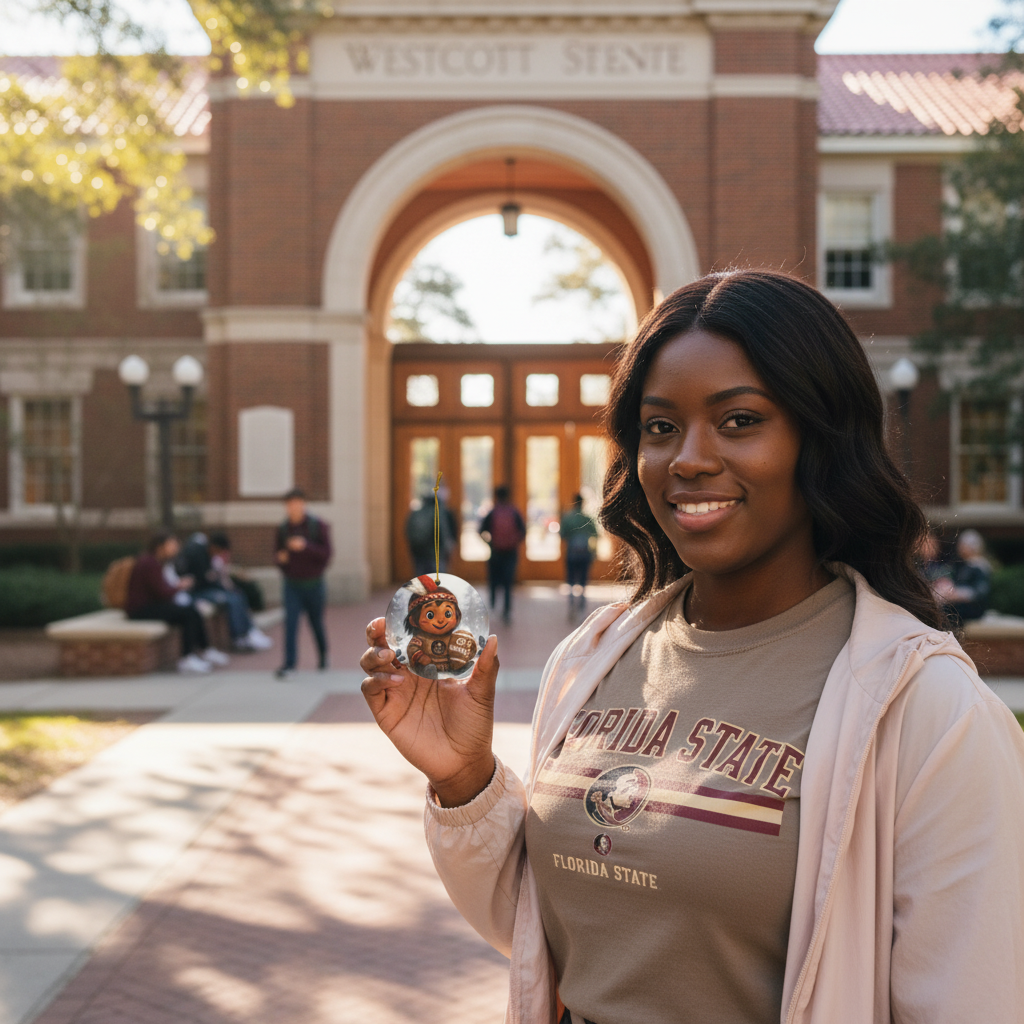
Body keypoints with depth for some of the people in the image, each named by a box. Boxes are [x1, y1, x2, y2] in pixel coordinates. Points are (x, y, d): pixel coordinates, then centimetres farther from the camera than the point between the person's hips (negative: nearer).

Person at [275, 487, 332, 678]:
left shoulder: (318, 526, -7)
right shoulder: (283, 528, 2)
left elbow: (326, 553, -13)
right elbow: (278, 550, 15)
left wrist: (305, 546, -27)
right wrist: (279, 556, -9)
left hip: (313, 584, -2)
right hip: (292, 584, 2)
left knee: (317, 623, 11)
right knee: (290, 622, -9)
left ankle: (323, 657, 34)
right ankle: (289, 663, -10)